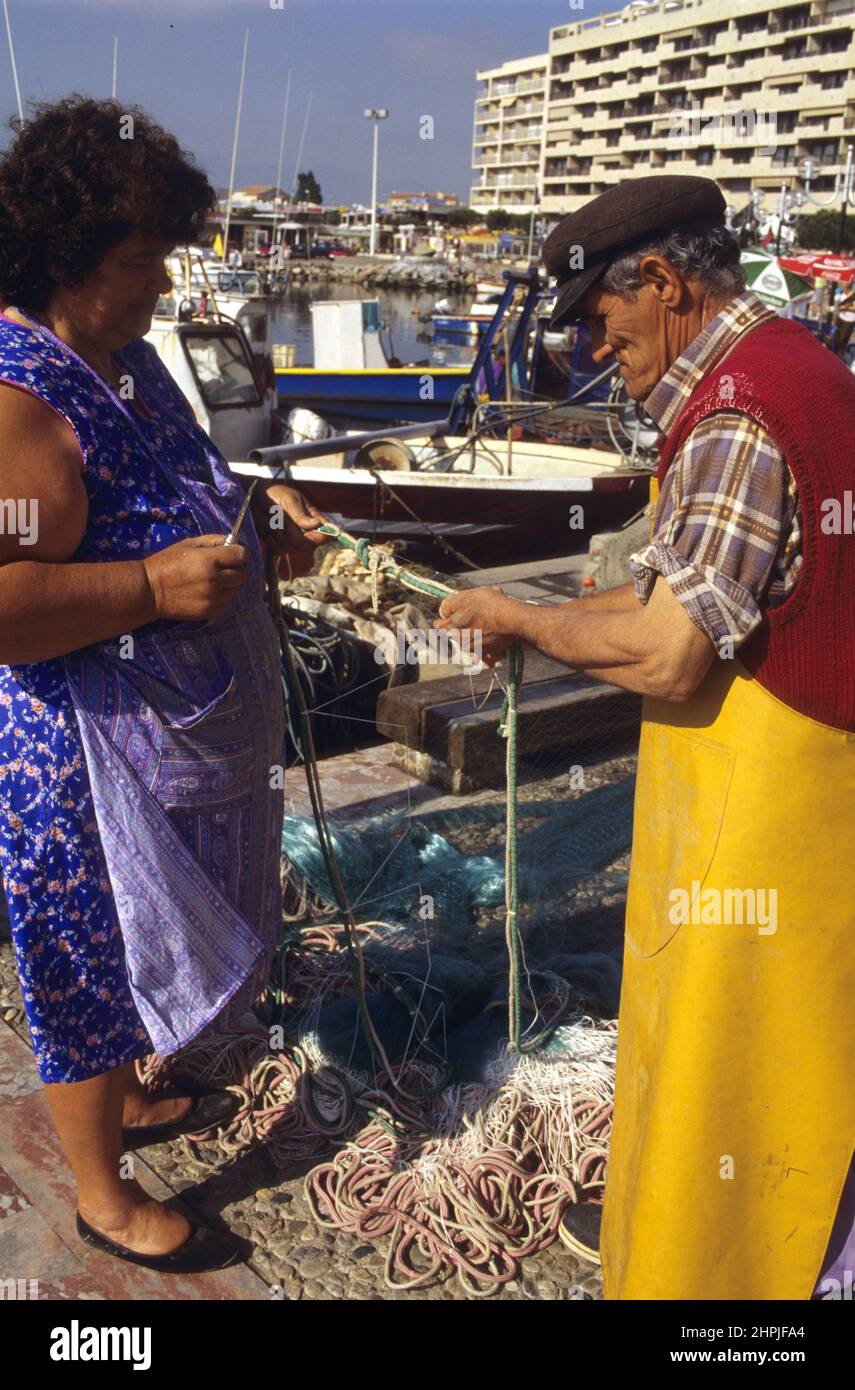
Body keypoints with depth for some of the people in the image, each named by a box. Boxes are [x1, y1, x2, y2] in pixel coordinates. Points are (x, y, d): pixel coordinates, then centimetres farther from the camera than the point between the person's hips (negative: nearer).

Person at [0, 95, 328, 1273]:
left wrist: (252, 513, 5)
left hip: (176, 729, 9)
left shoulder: (125, 355, 7)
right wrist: (154, 586, -31)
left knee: (135, 943, 26)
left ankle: (127, 1099, 51)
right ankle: (104, 1195, 32)